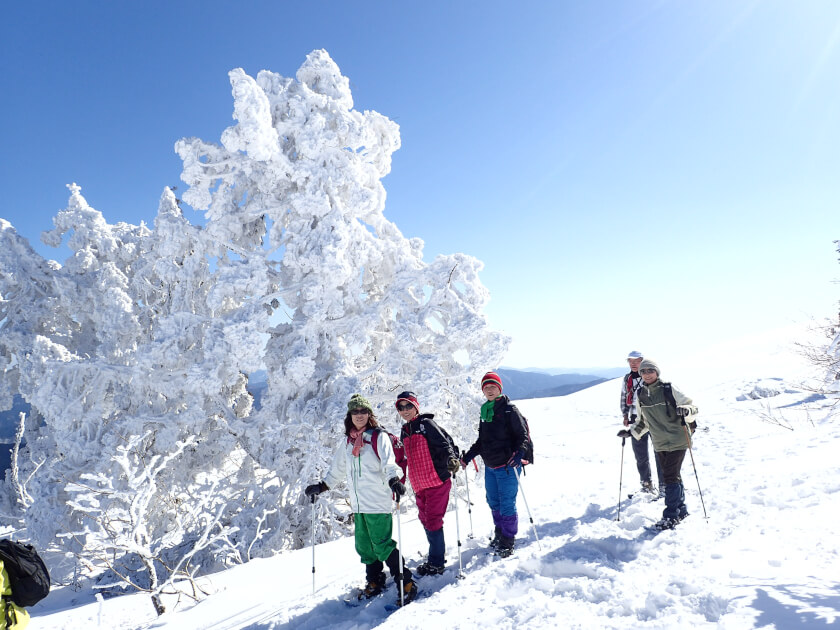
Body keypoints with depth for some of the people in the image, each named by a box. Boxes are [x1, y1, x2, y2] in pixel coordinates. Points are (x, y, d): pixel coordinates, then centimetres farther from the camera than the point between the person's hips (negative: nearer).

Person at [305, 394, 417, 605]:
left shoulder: (379, 437, -3)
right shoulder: (347, 442, 14)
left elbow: (388, 463, -17)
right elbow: (337, 470, 25)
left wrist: (394, 480, -34)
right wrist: (321, 487, 22)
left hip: (378, 502, -6)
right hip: (358, 503, 6)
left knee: (382, 544, -8)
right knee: (364, 546, 11)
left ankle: (406, 583, 4)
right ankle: (375, 582, 29)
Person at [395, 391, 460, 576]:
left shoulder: (426, 424, -8)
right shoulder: (404, 432, 14)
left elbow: (446, 443, -16)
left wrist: (452, 459, -34)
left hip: (437, 482, -8)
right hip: (419, 485, 8)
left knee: (433, 521, -4)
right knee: (425, 520, 16)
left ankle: (436, 564, 8)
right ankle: (438, 554, 34)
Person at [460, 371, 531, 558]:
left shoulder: (509, 410, -10)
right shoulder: (485, 411, 11)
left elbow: (523, 436, -11)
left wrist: (518, 454, -26)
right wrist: (468, 456, 12)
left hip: (507, 466, -7)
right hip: (490, 467, 7)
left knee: (507, 505, -2)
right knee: (493, 502, 15)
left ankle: (508, 542, 13)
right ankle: (499, 534, 32)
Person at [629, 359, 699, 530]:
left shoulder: (669, 390, -10)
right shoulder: (640, 395, 4)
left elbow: (693, 407, -7)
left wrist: (685, 410, -28)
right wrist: (632, 432, 9)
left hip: (677, 440, -5)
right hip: (659, 444, 5)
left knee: (670, 476, -8)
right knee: (673, 477, 13)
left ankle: (671, 516, 0)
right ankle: (681, 509, 27)